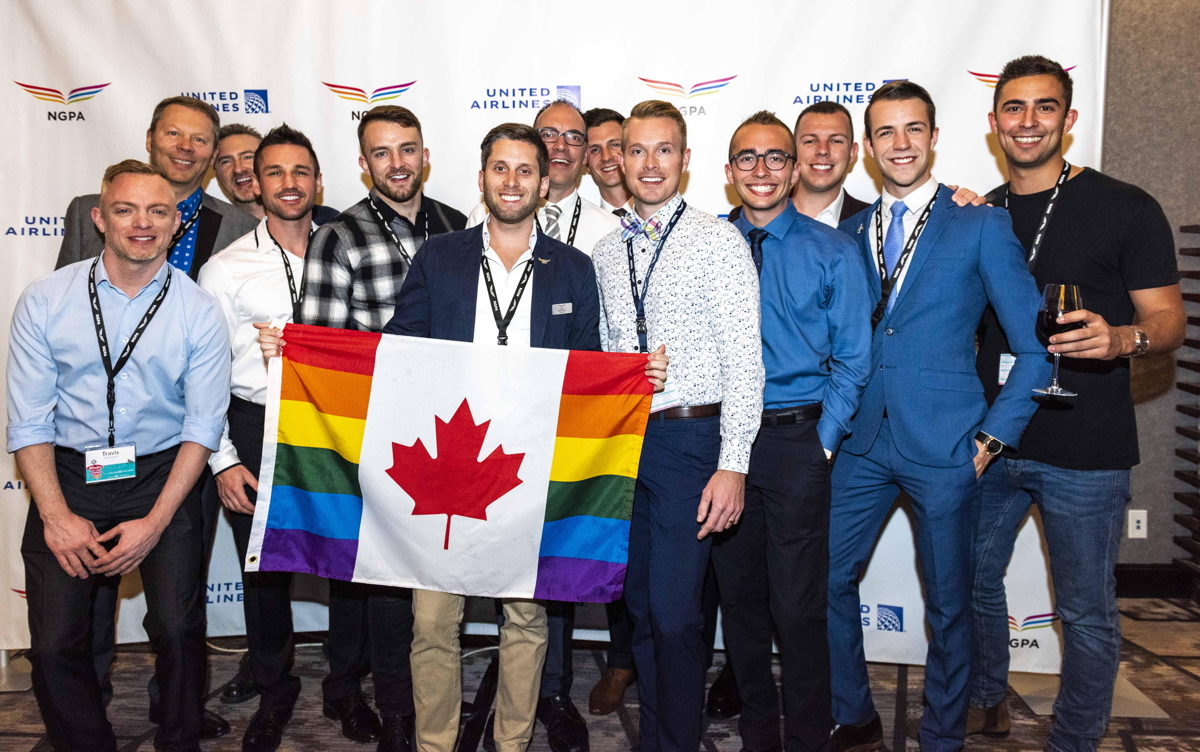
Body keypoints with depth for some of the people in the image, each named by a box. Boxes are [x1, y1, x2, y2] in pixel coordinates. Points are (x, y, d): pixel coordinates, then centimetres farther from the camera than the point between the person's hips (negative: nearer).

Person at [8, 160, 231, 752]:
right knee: (54, 644, -6)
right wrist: (56, 515, -10)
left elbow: (202, 427, -3)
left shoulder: (199, 311, -2)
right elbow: (28, 421, 0)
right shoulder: (44, 301, 0)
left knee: (178, 631, -14)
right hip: (67, 475, 1)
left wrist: (154, 523, -11)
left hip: (161, 475, -1)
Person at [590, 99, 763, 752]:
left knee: (673, 612, -6)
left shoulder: (718, 241, -5)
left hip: (688, 438, -5)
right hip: (619, 438, 5)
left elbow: (744, 358, -10)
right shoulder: (605, 253, 12)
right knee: (639, 605, 13)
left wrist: (733, 463, -16)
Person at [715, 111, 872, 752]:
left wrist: (822, 441, -8)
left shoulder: (832, 251, 1)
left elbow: (852, 358, 0)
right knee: (739, 596, 12)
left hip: (798, 440, -2)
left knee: (798, 605, 1)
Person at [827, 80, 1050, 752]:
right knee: (829, 580, 6)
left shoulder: (983, 226, -2)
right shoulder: (850, 232, 10)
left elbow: (1038, 348, -3)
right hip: (864, 440, 4)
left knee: (949, 605, 8)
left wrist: (993, 437, -7)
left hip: (944, 446, -3)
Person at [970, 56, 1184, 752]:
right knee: (974, 581, 17)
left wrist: (1122, 339, -25)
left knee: (1087, 614, 7)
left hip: (1085, 454, -4)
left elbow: (1169, 319, -6)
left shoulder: (1125, 208, -4)